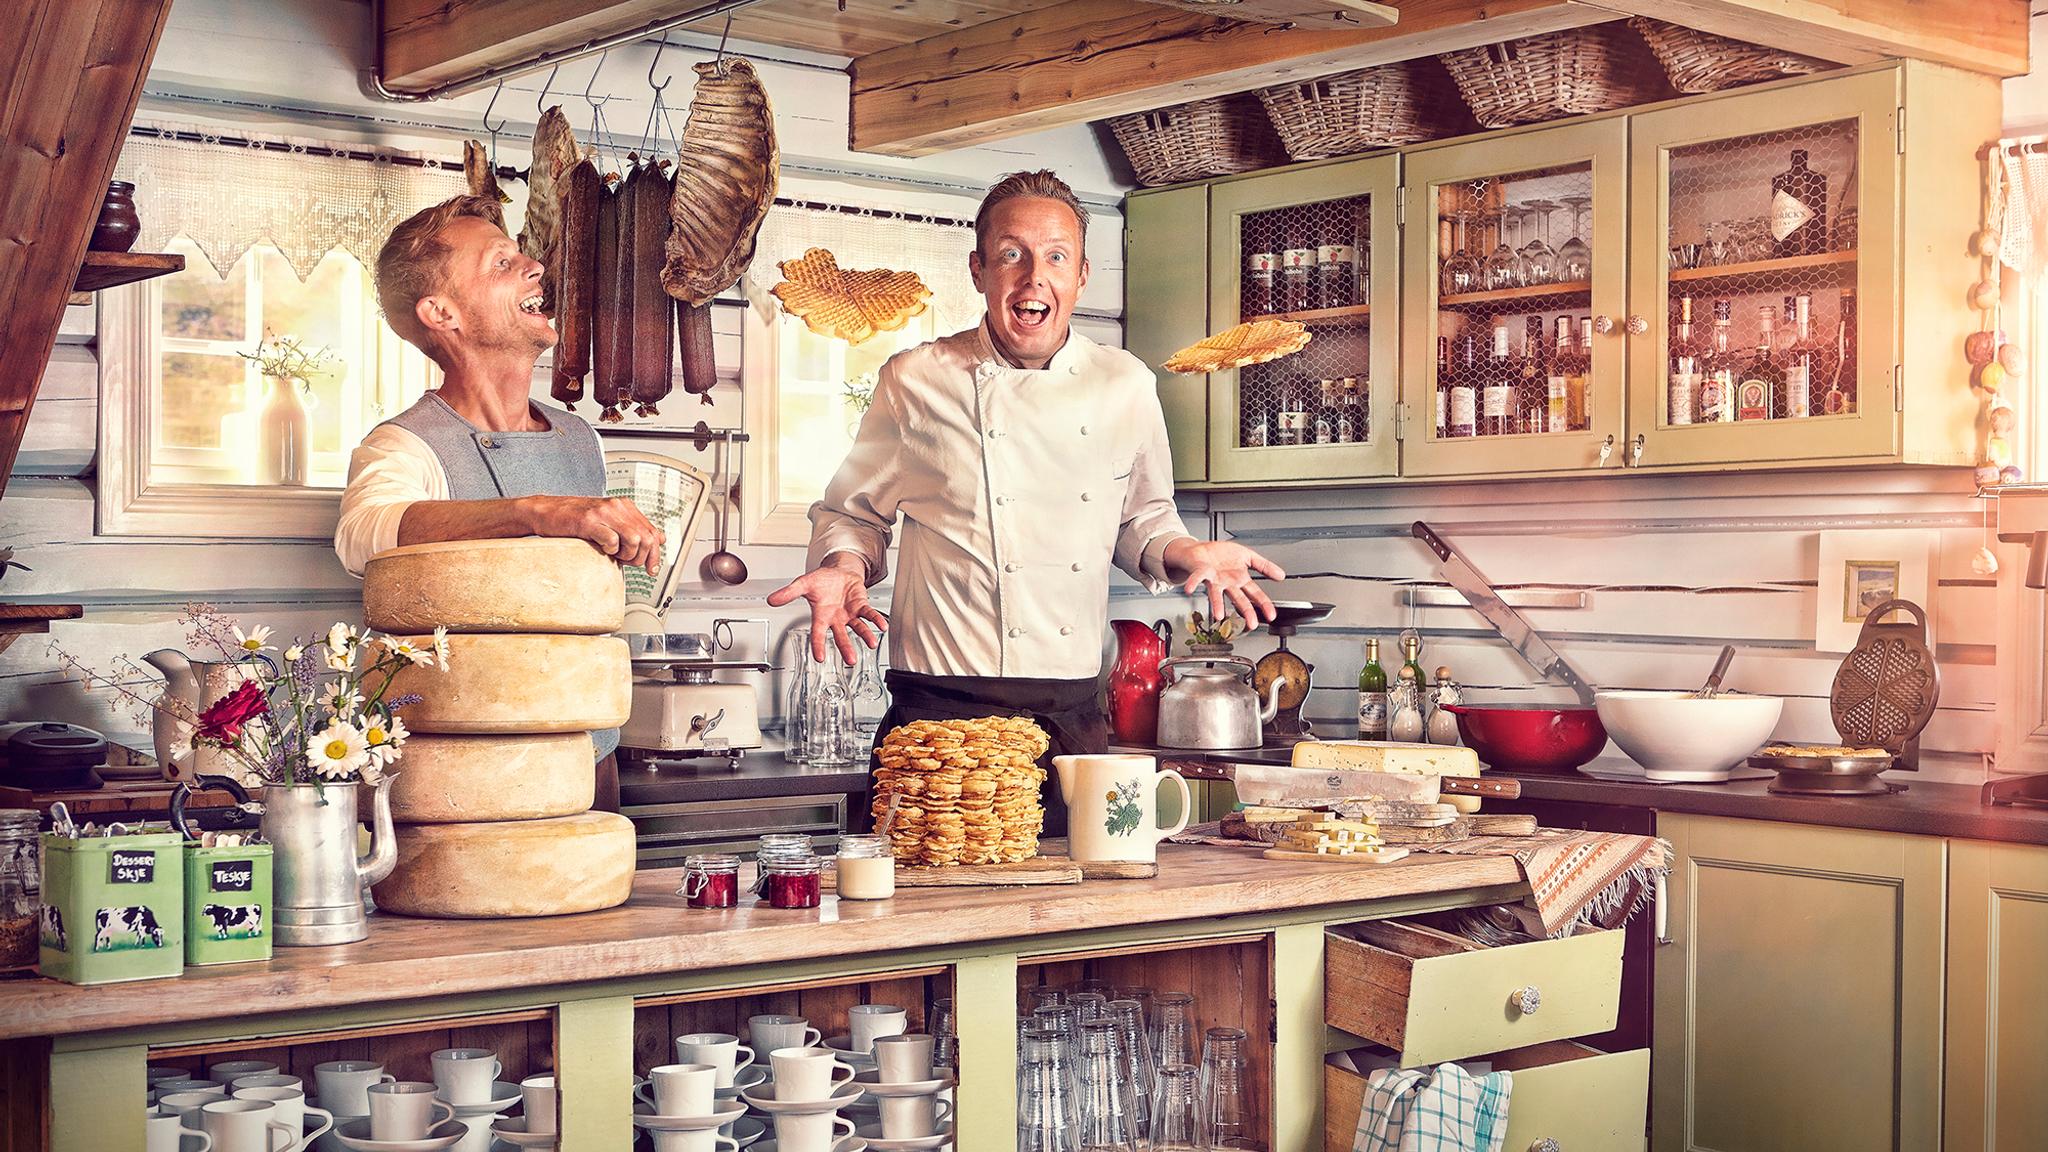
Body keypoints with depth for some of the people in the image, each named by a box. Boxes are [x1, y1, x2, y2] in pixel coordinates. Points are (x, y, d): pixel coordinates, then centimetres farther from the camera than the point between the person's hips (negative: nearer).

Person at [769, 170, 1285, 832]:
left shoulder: (1126, 387, 8)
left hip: (1073, 720, 3)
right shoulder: (917, 381, 0)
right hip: (939, 712, -3)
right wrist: (846, 566, -9)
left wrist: (1186, 552, 2)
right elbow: (851, 512, 11)